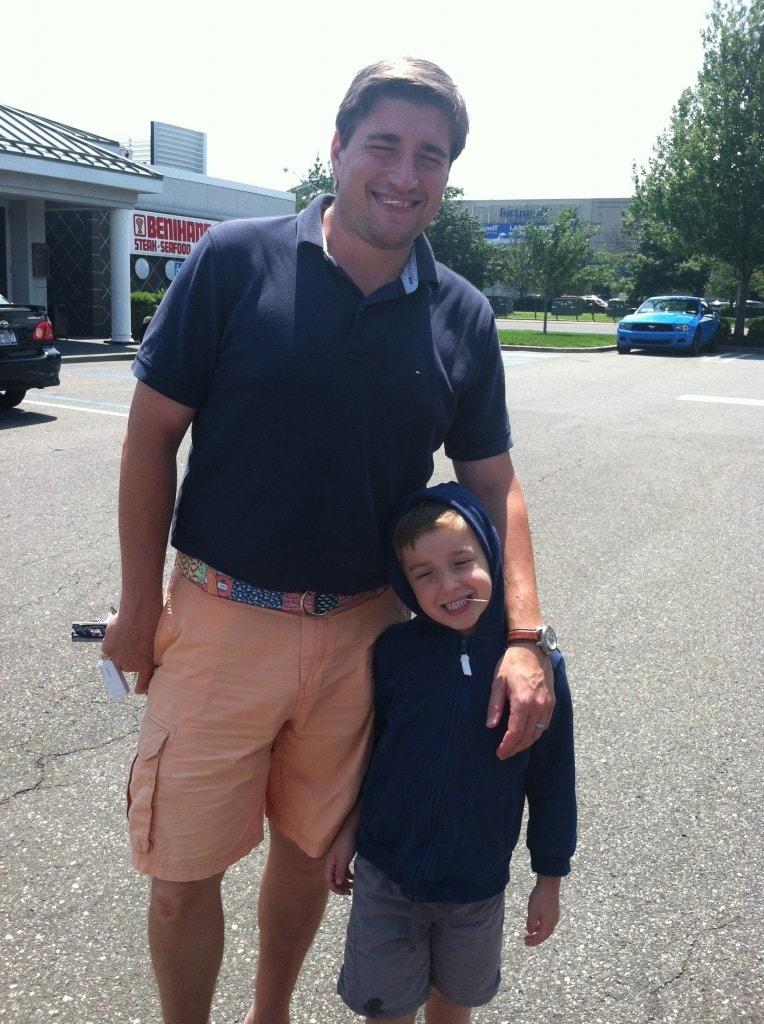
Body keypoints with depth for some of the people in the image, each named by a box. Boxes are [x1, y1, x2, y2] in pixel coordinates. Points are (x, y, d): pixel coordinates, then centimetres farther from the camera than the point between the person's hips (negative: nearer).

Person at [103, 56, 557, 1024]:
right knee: (182, 872, 8)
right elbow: (152, 435, -5)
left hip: (361, 633, 3)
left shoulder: (462, 318, -1)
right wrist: (140, 605, -4)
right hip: (221, 619, -2)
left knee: (308, 849, 20)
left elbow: (494, 483, 4)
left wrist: (523, 639, -7)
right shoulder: (235, 261, -9)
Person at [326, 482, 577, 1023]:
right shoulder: (395, 650, -14)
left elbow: (551, 778, -6)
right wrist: (350, 829, 5)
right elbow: (371, 744, 2)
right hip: (384, 874, 0)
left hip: (478, 883, 0)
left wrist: (550, 879, 2)